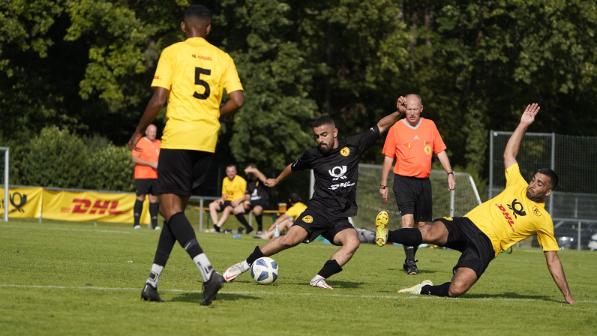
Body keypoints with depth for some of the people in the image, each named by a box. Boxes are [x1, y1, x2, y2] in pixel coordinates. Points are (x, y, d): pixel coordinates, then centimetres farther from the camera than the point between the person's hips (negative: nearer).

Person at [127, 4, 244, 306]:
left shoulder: (173, 53, -1)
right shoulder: (223, 59, 10)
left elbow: (158, 100, -7)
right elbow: (237, 100, -1)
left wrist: (139, 132, 6)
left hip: (178, 137, -5)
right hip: (207, 142, 5)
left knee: (171, 208, -5)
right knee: (176, 208, 14)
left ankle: (207, 270, -26)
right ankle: (153, 281, 13)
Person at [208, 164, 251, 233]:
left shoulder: (241, 180, -6)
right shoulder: (225, 180, 13)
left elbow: (245, 195, -9)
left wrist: (238, 201, -25)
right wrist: (222, 199, -2)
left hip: (237, 203, -7)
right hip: (227, 201, 7)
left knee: (228, 208, -37)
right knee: (212, 205, -13)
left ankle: (218, 226, -44)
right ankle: (215, 226, -29)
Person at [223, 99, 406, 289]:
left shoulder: (353, 146, 2)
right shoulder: (313, 156, 4)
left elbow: (381, 126, 8)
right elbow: (293, 167, 26)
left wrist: (399, 113, -6)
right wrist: (276, 180, 41)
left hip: (341, 218, 1)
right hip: (319, 209, -1)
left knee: (352, 242, -30)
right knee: (291, 239, -23)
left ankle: (319, 279, -25)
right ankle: (245, 264, -10)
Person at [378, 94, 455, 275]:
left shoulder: (430, 125, 8)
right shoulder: (396, 129, -1)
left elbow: (440, 151, 13)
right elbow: (388, 158, 4)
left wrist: (450, 173, 3)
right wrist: (383, 185, 4)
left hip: (424, 181, 4)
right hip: (404, 180, -4)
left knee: (422, 224, 6)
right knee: (407, 218, -20)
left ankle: (409, 260, 20)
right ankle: (410, 261, -22)